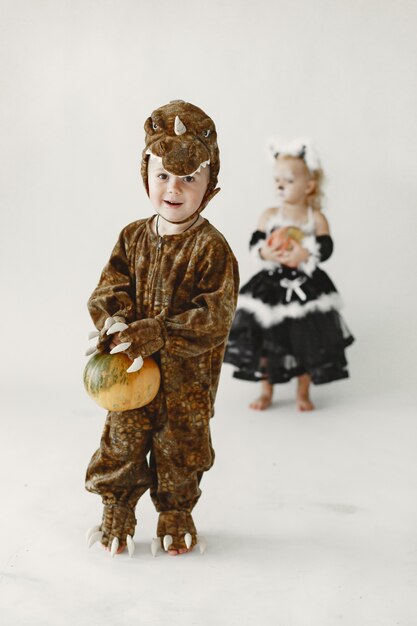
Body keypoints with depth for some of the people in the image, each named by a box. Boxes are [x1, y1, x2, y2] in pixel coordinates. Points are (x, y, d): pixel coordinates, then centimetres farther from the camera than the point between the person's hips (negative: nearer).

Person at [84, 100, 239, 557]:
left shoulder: (211, 247, -15)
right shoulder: (133, 237, 0)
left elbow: (213, 318, -21)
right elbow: (108, 292, -1)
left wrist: (150, 335, -27)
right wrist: (117, 327, -23)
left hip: (188, 375, -3)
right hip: (132, 370, 3)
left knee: (179, 449, 13)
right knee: (121, 441, 12)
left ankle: (176, 518, 35)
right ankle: (116, 512, 33)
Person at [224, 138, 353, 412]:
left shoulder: (316, 218, -4)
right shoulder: (269, 215, 0)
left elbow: (325, 248, -13)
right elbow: (255, 243, -6)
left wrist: (304, 255, -30)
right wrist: (265, 252, -27)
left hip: (306, 289, -1)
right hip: (271, 287, 1)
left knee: (306, 342, 5)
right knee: (265, 341, 6)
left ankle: (303, 393, 22)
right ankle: (267, 392, 23)